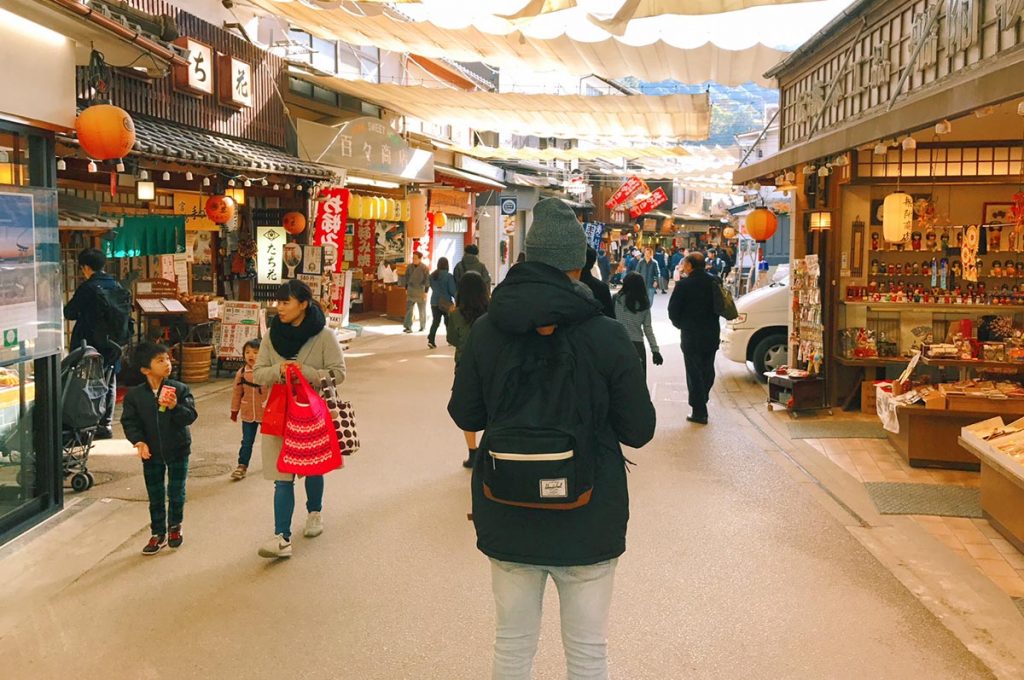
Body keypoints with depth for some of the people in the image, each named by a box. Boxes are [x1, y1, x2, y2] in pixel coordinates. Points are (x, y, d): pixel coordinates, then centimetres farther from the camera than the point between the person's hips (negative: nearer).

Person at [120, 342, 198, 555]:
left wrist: (175, 407, -31)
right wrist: (139, 441, -20)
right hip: (151, 452, 0)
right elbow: (129, 421, -6)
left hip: (177, 450, 0)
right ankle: (158, 534, 24)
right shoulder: (134, 395, -8)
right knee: (155, 496, 10)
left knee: (176, 493, 10)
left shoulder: (180, 389, -9)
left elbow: (191, 416, -13)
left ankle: (174, 528, 32)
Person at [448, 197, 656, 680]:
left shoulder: (486, 331, -7)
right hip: (588, 520, -2)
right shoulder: (607, 336, -14)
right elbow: (638, 430, -7)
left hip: (508, 517, 2)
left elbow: (465, 415, 3)